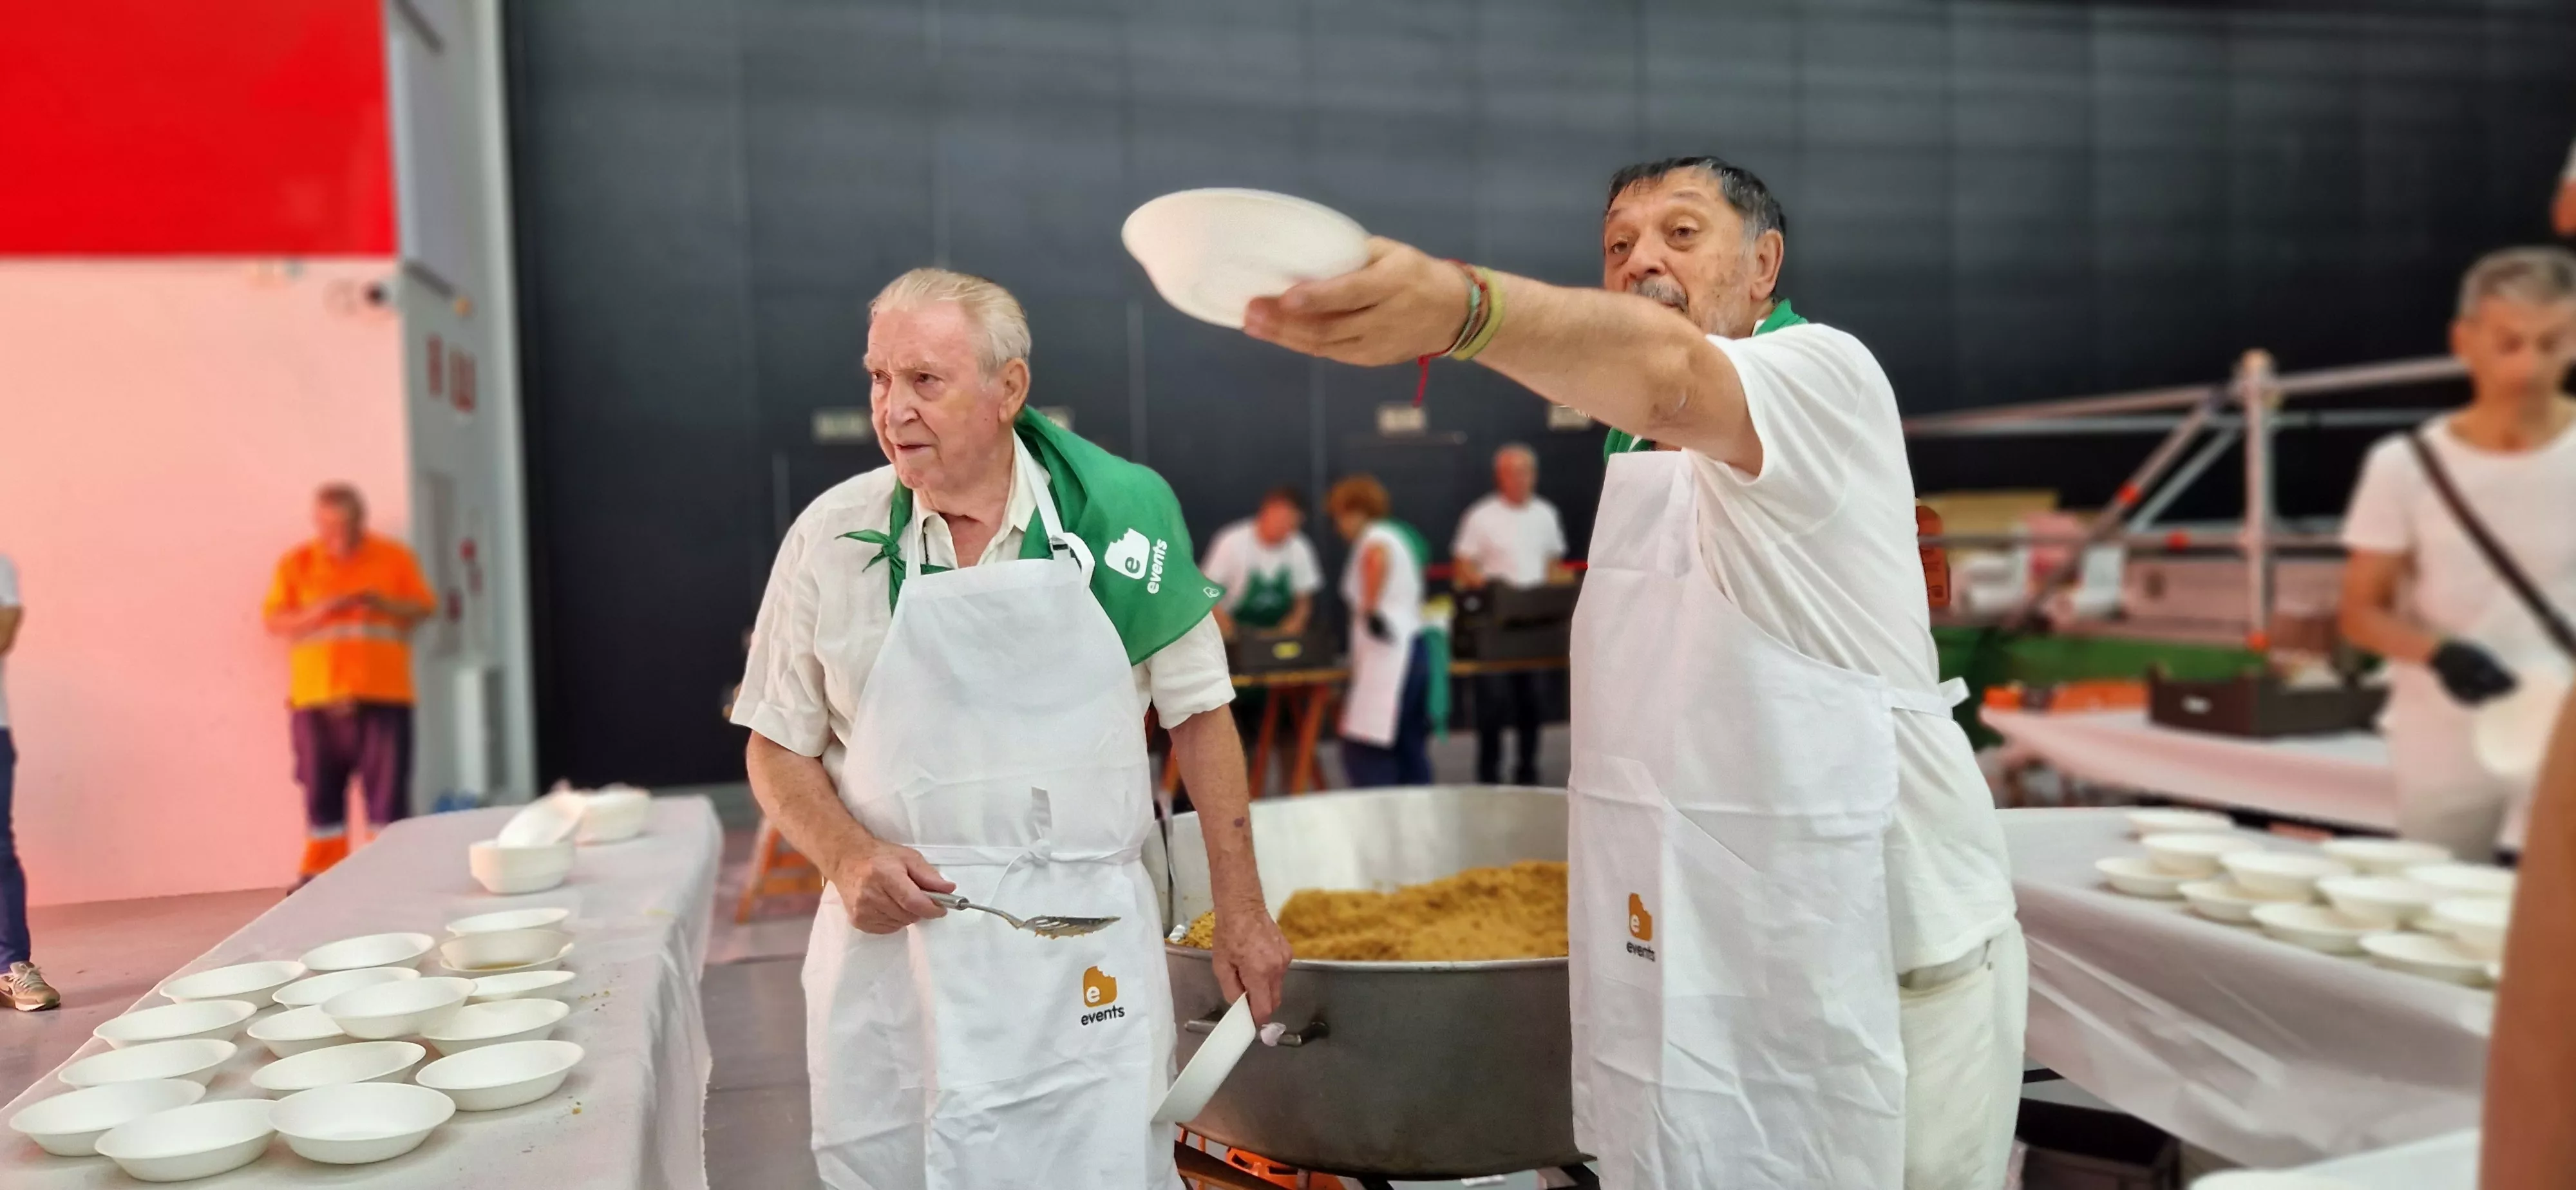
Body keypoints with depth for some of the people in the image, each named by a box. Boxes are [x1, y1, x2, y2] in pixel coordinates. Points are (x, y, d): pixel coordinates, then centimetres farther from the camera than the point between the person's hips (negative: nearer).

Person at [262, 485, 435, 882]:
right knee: (322, 792, 5)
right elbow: (274, 620, 2)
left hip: (383, 696, -1)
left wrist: (383, 603, -14)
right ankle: (321, 879, 13)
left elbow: (424, 609, 4)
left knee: (388, 792, -1)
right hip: (317, 699, 1)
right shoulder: (296, 564, 6)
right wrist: (320, 611, -16)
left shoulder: (394, 557, 5)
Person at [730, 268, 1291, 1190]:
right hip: (892, 941, 1)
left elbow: (1198, 714, 5)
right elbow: (776, 749, 7)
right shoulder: (832, 536, -1)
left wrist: (1241, 910, 4)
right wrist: (846, 855, -12)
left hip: (1084, 959, -1)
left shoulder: (1118, 514, -4)